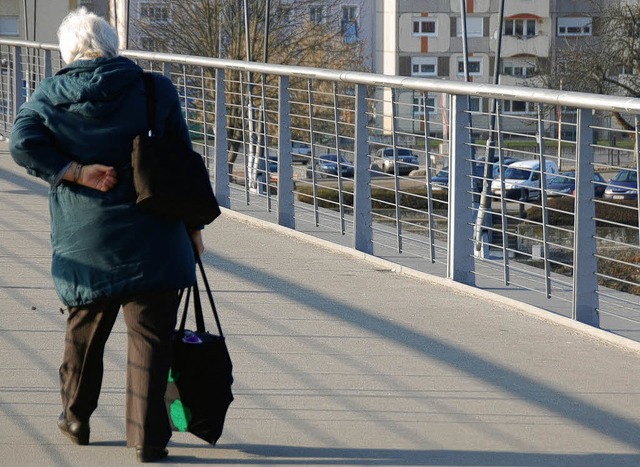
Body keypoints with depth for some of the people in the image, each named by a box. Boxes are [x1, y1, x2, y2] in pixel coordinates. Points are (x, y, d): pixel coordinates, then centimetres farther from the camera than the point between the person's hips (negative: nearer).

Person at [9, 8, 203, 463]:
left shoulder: (50, 95, 3)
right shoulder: (156, 90, 0)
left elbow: (23, 143, -14)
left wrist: (77, 172, -9)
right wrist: (192, 223, 10)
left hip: (83, 240, 2)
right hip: (151, 238, -2)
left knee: (83, 330, 21)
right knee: (150, 335, 1)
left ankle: (76, 417, 35)